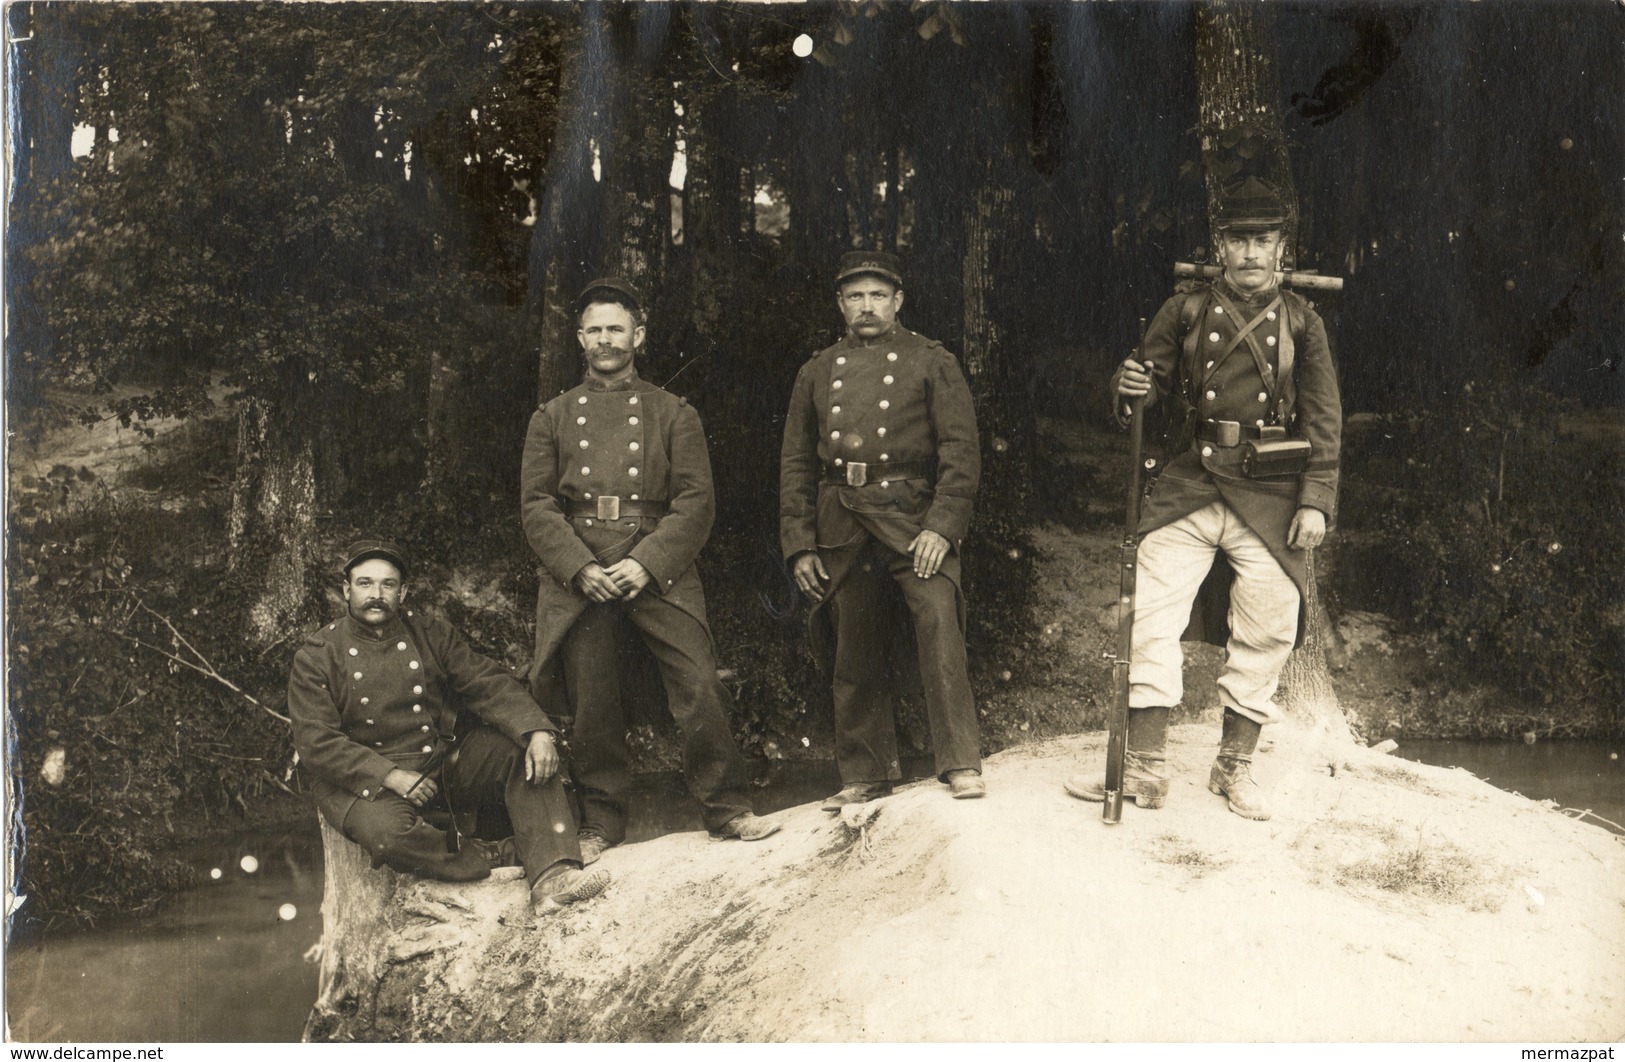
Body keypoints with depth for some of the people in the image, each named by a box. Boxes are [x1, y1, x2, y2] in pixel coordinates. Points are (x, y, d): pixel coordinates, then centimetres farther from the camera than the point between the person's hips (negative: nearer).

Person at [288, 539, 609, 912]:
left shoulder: (431, 634, 7)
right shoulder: (316, 657, -2)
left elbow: (488, 683, -2)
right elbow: (317, 743, -10)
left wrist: (537, 731, -21)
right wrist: (390, 776, -22)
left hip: (444, 763, 4)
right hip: (368, 780, -4)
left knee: (525, 752, -19)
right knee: (387, 833, -37)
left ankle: (550, 875, -32)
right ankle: (495, 858, -16)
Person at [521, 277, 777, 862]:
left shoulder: (674, 413, 10)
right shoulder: (552, 418, 14)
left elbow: (697, 500, 1)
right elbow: (536, 505, 6)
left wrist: (646, 564, -13)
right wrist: (581, 569, -10)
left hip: (658, 568, -1)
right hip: (578, 574, 1)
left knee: (700, 686, -10)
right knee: (591, 703, 3)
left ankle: (727, 808, 3)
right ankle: (602, 821, 18)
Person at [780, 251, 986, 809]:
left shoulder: (932, 361, 6)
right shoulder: (818, 371, 16)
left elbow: (961, 450, -2)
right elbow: (795, 464, 15)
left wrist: (942, 527, -14)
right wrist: (799, 545, 7)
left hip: (911, 515, -3)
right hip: (841, 526, 3)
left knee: (938, 614, -23)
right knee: (854, 651, 7)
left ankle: (960, 763, -18)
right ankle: (865, 774, 20)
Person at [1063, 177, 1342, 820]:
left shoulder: (1301, 322, 6)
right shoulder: (1186, 311, 7)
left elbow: (1323, 418, 4)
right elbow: (1157, 383, 12)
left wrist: (1315, 501, -5)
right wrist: (1131, 387, -13)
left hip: (1271, 496, 0)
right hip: (1192, 485, 1)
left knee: (1265, 633, 5)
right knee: (1150, 615, -7)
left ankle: (1235, 768, 21)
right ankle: (1144, 769, 0)